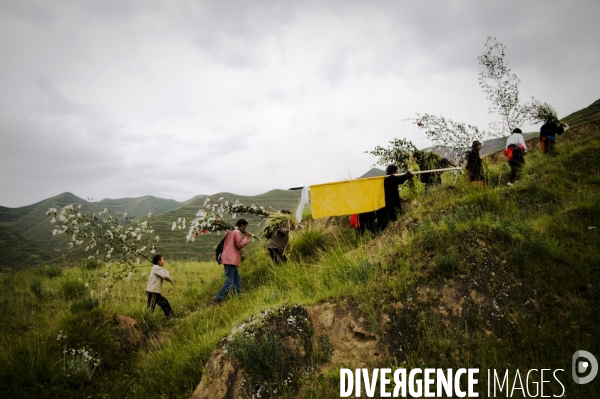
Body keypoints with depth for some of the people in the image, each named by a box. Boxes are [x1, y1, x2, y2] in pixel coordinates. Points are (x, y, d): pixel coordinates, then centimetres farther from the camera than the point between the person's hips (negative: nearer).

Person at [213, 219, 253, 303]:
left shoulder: (230, 232, 22)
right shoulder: (237, 232, -6)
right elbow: (240, 245, -13)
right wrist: (246, 237, -4)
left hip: (227, 259, 10)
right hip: (231, 260, -10)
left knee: (237, 280, 14)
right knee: (229, 281, -11)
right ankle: (218, 298, -14)